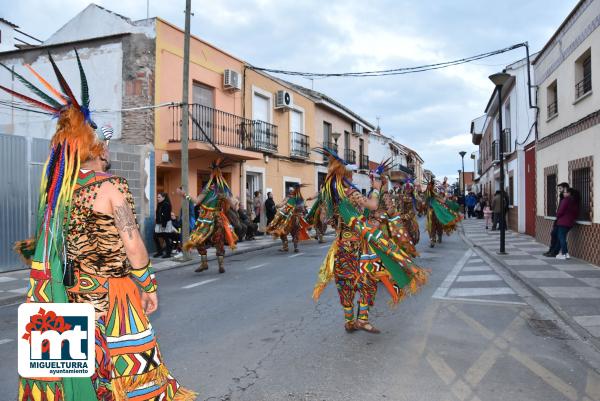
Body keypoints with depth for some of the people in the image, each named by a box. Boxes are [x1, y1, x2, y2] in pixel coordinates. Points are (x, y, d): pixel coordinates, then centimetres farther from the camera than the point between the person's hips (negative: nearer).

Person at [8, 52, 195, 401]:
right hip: (110, 293, -6)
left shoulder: (59, 189, 4)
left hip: (69, 293, 6)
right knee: (126, 365, 6)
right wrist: (149, 286, -5)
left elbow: (54, 241, 8)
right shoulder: (112, 187, -13)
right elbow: (132, 243, -14)